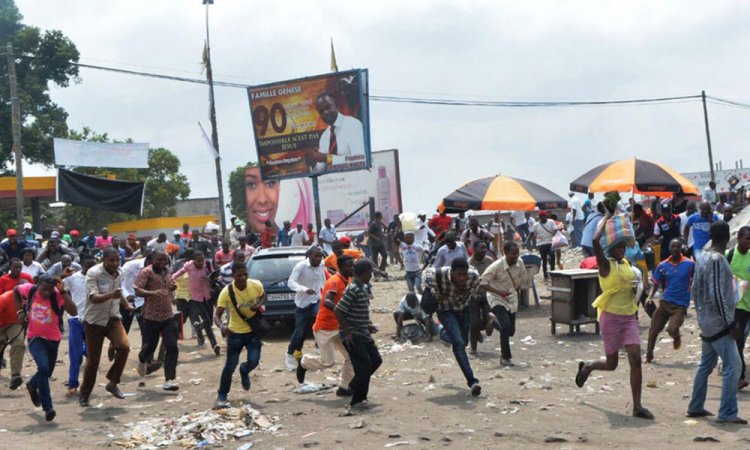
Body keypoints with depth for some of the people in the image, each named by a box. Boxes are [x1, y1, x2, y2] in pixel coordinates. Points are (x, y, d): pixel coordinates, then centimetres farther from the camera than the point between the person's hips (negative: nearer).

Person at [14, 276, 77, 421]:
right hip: (35, 338, -1)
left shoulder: (57, 296, -19)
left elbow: (74, 312, -34)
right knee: (43, 368, -25)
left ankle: (32, 385, 55)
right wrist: (20, 310, 3)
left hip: (53, 339, 1)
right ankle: (48, 407, -18)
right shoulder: (30, 290, -13)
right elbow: (16, 291, 11)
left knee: (47, 372, 18)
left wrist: (63, 292, -35)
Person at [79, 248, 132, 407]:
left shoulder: (119, 273, 2)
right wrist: (111, 295, -44)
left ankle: (112, 383, -3)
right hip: (94, 321, -4)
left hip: (113, 318, 4)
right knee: (93, 360, 1)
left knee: (124, 347, -21)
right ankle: (84, 395, 20)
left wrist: (126, 304, 26)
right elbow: (94, 298, -30)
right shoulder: (93, 273, -16)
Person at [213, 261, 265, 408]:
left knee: (254, 361, -8)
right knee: (230, 365, -3)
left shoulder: (256, 285, -14)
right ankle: (222, 396, 15)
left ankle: (244, 371, 31)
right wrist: (222, 326, -44)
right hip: (235, 332, -2)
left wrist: (259, 305, -14)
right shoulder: (227, 292, -22)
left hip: (253, 330, 2)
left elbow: (263, 296, 9)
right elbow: (217, 315, -22)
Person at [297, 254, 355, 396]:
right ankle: (303, 363, 22)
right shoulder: (335, 281, -21)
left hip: (338, 328, 8)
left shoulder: (347, 281, 5)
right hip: (324, 328, -8)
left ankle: (344, 388, 13)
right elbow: (327, 302, -37)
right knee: (328, 362, -6)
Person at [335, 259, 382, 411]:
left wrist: (369, 325, 14)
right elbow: (338, 311, -22)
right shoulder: (353, 289, -20)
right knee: (364, 365, -9)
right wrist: (346, 333, -20)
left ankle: (354, 386, 28)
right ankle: (356, 402, 1)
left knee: (376, 360, 11)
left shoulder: (364, 288, 11)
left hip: (363, 334, 10)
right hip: (353, 336, -10)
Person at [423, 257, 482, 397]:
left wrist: (467, 293, -21)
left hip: (463, 308, 4)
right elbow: (426, 272, -9)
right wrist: (434, 292, -18)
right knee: (458, 343, -21)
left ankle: (445, 333, 54)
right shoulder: (439, 275, -34)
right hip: (446, 310, -4)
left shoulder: (474, 276, -26)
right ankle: (472, 381, -23)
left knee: (463, 342, 19)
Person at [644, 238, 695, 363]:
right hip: (665, 301, 3)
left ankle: (677, 338, 20)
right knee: (654, 329, 3)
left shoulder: (689, 264, -6)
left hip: (681, 304, -3)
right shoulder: (663, 265, 0)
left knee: (672, 329, -18)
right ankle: (649, 355, 20)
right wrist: (650, 297, -9)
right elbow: (656, 283, 4)